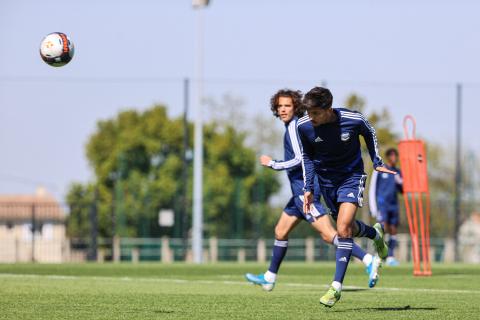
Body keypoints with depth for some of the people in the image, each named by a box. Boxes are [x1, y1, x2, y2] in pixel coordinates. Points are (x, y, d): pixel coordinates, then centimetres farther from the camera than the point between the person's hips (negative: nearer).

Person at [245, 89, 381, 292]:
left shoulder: (295, 126, -12)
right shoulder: (298, 125, 16)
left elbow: (299, 159, -19)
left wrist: (272, 164, -10)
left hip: (304, 189, -10)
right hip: (301, 190, 10)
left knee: (327, 234, -18)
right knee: (281, 231, 19)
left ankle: (368, 260, -29)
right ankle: (269, 278, 30)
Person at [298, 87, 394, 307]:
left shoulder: (353, 120, -24)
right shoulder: (304, 126, -17)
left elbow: (369, 133, 2)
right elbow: (307, 156, 2)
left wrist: (377, 163, 2)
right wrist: (308, 188, -1)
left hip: (351, 176, -4)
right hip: (326, 180, 4)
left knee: (343, 229, -18)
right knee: (348, 229, 15)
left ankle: (337, 286, -14)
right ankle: (376, 234, 50)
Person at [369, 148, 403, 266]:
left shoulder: (398, 172, 12)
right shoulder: (379, 170, -2)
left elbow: (402, 191, 18)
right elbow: (372, 189, -3)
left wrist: (400, 183, -5)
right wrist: (373, 208, -8)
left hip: (394, 205, 5)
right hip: (382, 204, -5)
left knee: (393, 232, 3)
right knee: (384, 229, -19)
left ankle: (391, 257, 8)